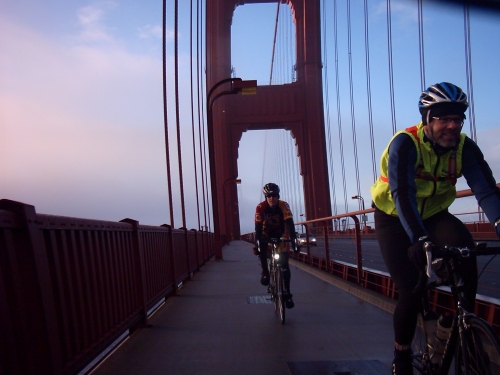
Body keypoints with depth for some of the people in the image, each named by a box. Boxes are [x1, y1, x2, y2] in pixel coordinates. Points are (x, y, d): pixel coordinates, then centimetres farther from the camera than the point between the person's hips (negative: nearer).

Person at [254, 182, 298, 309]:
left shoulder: (284, 205, -26)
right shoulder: (260, 207, -25)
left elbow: (290, 224, -33)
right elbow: (258, 227, -29)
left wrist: (293, 241, -44)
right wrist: (256, 244, -40)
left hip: (281, 234, 0)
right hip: (267, 233, 0)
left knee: (284, 264, -9)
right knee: (262, 248, -35)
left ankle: (287, 293, 0)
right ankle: (265, 272, -13)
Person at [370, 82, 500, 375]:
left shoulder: (465, 147, -16)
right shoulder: (405, 143, -27)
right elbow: (402, 195, -39)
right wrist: (419, 240, -53)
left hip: (433, 214, 3)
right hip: (394, 218, -3)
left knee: (465, 247, -29)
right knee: (412, 289, -12)